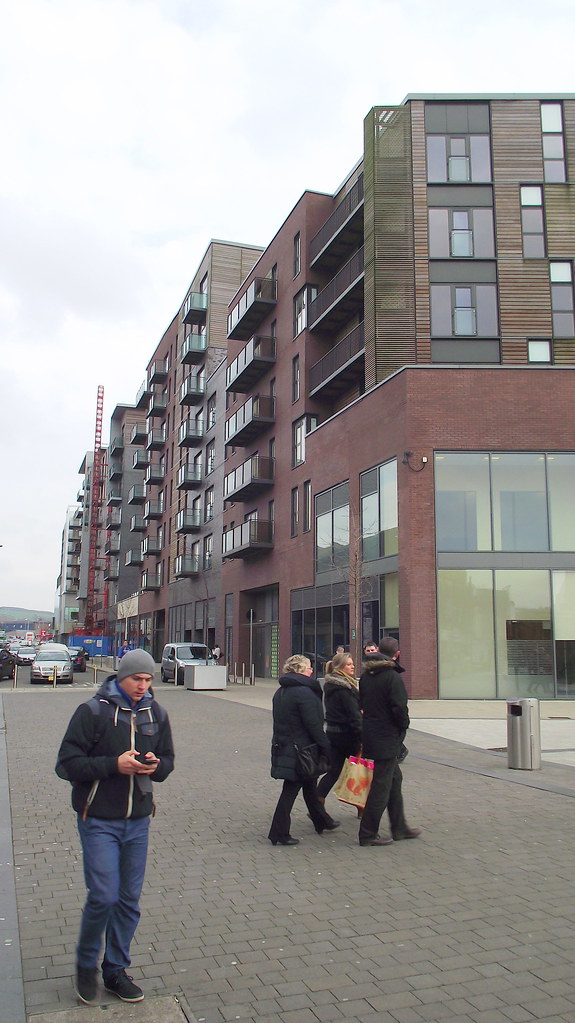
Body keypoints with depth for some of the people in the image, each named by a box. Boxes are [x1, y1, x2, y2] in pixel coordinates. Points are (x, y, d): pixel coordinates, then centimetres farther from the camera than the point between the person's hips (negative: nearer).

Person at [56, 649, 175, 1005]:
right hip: (99, 820, -4)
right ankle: (86, 965, 22)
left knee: (130, 899, 11)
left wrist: (156, 765, -11)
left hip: (138, 820, 5)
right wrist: (114, 765, -23)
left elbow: (168, 760, 13)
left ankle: (116, 970, 29)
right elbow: (68, 763, -13)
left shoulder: (156, 714, 3)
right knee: (104, 896, -5)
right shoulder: (93, 711, -12)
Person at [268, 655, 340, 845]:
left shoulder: (280, 692, 9)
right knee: (291, 790, -1)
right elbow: (314, 725, -20)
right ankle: (279, 833, 5)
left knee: (309, 785, 21)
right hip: (299, 749, -9)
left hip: (283, 747, 9)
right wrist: (326, 747, -12)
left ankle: (322, 821, 36)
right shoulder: (304, 692, -19)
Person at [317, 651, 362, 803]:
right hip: (347, 734, -7)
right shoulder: (345, 688, -17)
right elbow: (354, 714, -19)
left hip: (331, 732, 7)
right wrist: (362, 737, -19)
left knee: (334, 770, 10)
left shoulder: (329, 685, 10)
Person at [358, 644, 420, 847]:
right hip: (387, 738, -8)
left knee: (395, 779, 19)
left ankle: (399, 828, 27)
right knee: (381, 786, 0)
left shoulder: (365, 677, 7)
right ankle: (368, 834, 6)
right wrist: (403, 726, -5)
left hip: (370, 735, 8)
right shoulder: (392, 677, -17)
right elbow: (399, 707, -21)